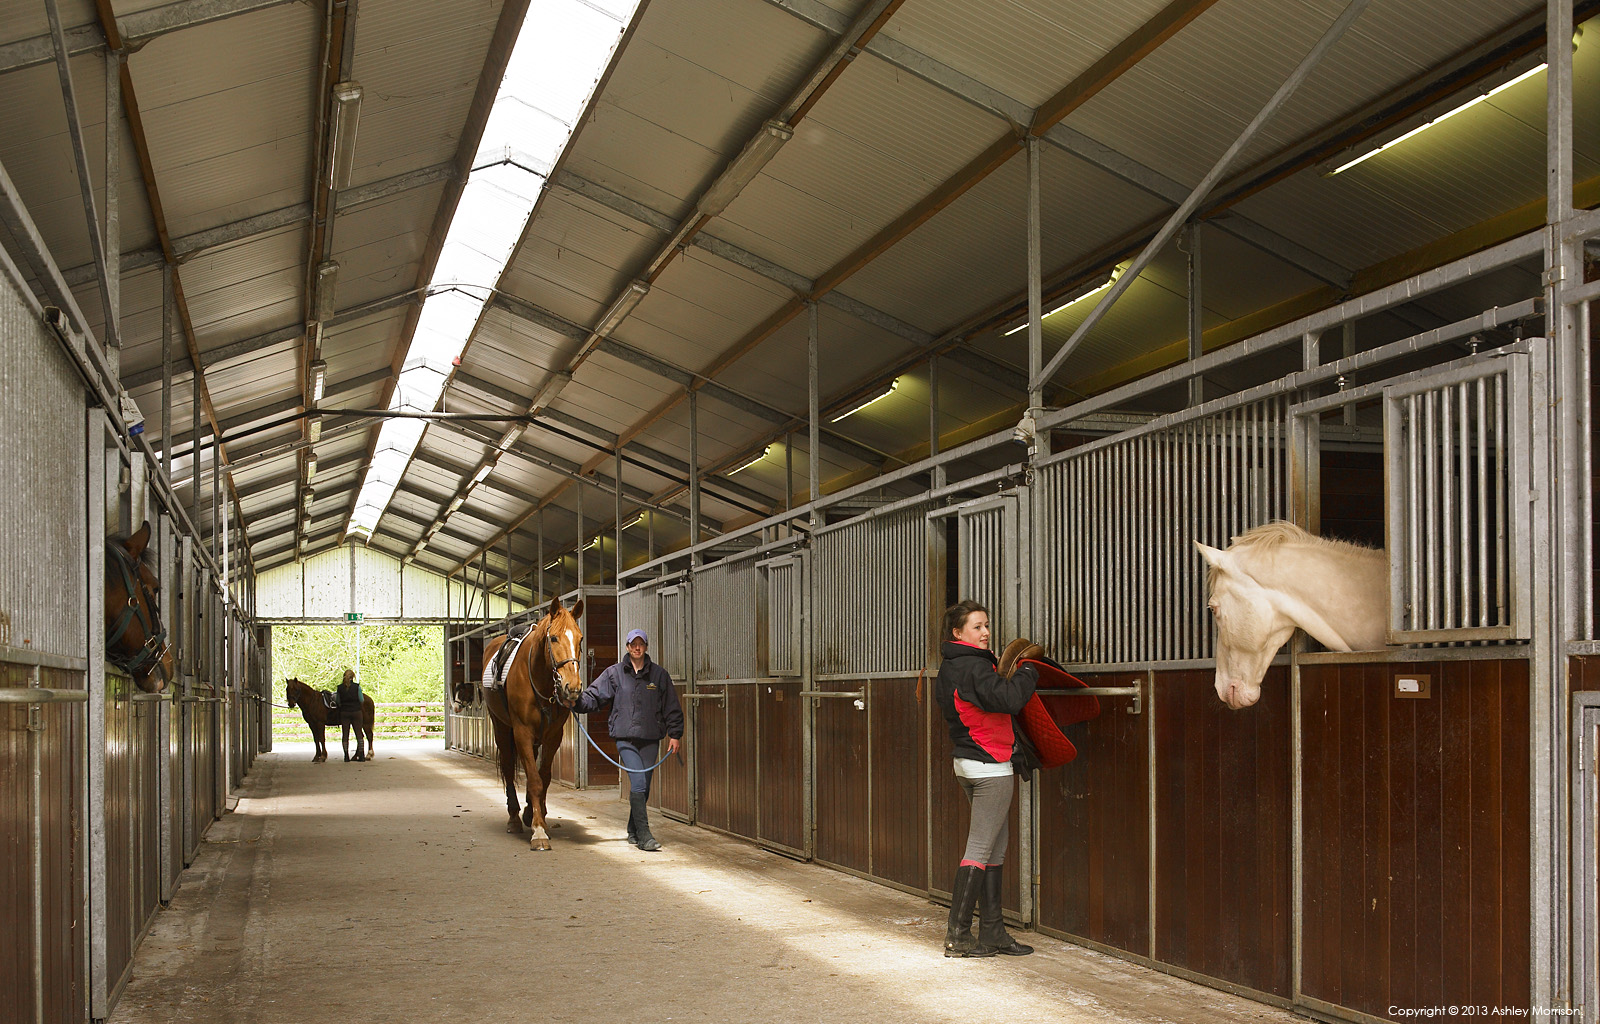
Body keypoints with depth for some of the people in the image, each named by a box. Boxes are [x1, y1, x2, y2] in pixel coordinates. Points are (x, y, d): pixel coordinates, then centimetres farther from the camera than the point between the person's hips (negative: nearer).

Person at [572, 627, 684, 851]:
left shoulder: (659, 675, 7)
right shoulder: (614, 673, 4)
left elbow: (671, 708, 11)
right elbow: (594, 695, 0)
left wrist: (675, 734, 6)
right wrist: (578, 701, -19)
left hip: (650, 738, 2)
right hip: (625, 738, -2)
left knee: (643, 787, 8)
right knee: (638, 783, -15)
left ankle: (633, 831, 26)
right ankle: (643, 835, -14)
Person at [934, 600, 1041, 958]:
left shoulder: (949, 668, 13)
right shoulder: (974, 666, -18)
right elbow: (1008, 700, -28)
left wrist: (1008, 675, 7)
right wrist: (1027, 673, -11)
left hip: (967, 763, 10)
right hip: (991, 765, -10)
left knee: (996, 847, 13)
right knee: (980, 849, -5)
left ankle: (992, 932, 15)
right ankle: (958, 935, -3)